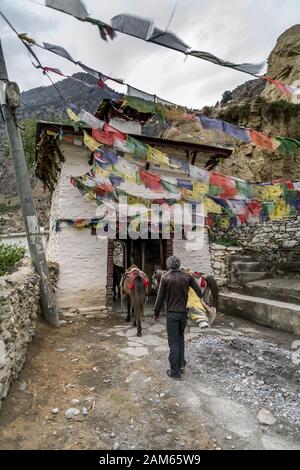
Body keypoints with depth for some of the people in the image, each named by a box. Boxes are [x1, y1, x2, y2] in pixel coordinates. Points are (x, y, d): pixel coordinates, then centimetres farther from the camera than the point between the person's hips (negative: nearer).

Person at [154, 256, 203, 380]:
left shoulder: (165, 277, -9)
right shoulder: (187, 276, -1)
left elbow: (160, 297, -6)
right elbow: (199, 292, -1)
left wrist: (156, 313, 5)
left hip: (172, 313, -3)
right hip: (184, 312, 4)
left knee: (173, 342, 5)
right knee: (180, 337, 23)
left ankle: (175, 371, 12)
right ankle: (181, 364, 26)